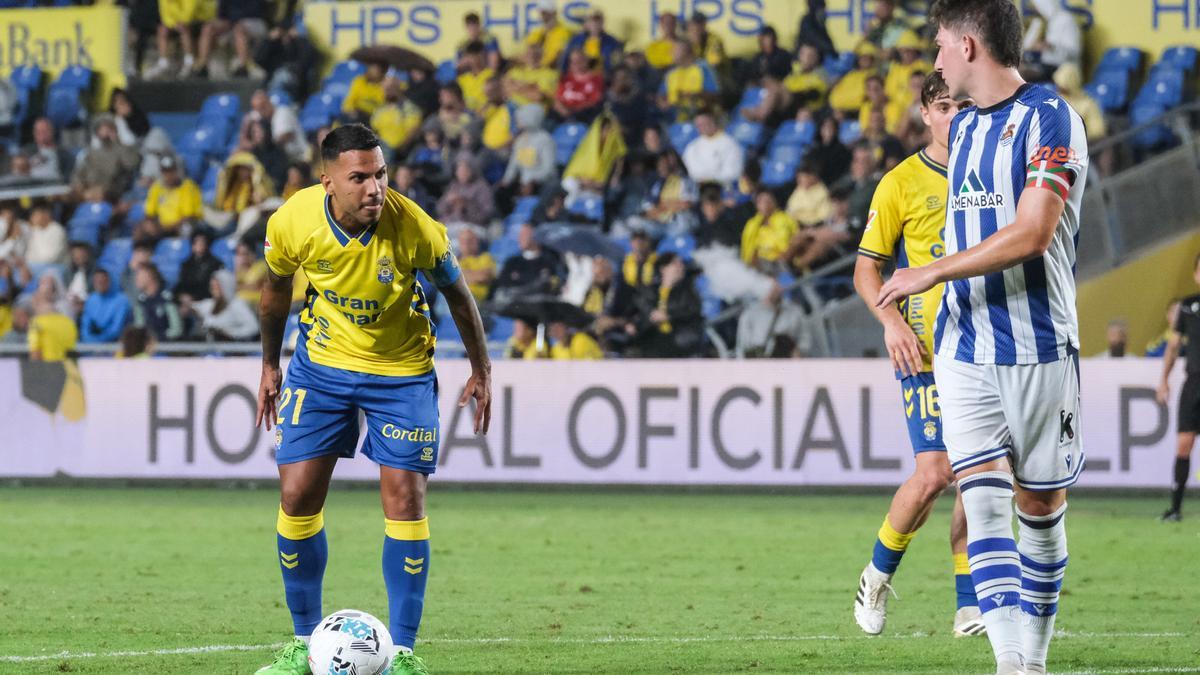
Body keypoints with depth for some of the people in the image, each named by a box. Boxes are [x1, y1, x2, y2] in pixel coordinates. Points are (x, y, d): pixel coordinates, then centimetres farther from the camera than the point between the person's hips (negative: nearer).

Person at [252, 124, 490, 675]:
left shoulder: (416, 230, -26)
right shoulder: (291, 223, -20)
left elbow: (457, 296, -6)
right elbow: (276, 288, 3)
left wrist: (481, 372, 2)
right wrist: (269, 364, 12)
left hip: (402, 371, -2)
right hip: (321, 363, 2)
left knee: (405, 500, -9)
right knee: (297, 496, -3)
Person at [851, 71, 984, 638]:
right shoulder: (902, 183, 0)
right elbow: (866, 269, 3)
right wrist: (891, 320, -14)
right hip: (926, 349, -4)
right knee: (935, 471, -14)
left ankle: (970, 606, 8)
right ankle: (879, 574, 10)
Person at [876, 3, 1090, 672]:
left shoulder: (1049, 117, -10)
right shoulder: (964, 127, 16)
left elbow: (1032, 234, -18)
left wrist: (933, 272, -15)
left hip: (1039, 348, -5)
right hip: (964, 349, 5)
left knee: (1041, 505, 4)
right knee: (984, 499, -10)